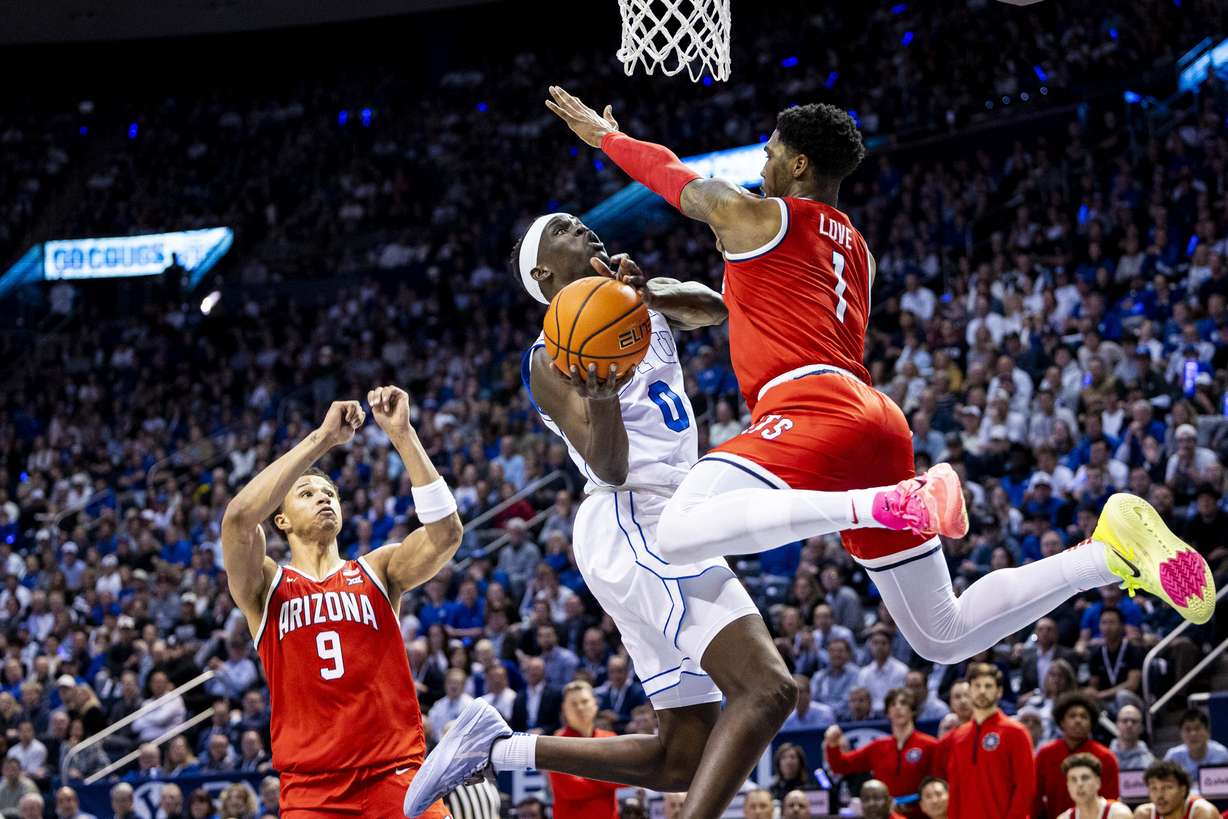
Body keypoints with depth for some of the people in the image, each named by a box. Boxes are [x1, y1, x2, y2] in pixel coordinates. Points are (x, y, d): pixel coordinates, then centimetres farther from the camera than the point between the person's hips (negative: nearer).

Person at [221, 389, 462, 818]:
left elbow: (444, 533, -6)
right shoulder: (265, 586, 9)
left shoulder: (378, 570, 13)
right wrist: (323, 438, -12)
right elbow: (238, 518, -12)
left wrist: (401, 434, -11)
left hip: (396, 774, 1)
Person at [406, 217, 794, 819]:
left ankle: (494, 747, 15)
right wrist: (602, 397, -34)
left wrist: (645, 293, -24)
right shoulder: (551, 359, -2)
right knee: (768, 688, -27)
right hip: (636, 526, -9)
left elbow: (713, 308, -3)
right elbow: (611, 468, -13)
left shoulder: (647, 306, 19)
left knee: (682, 759, 10)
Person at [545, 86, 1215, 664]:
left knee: (678, 534, -29)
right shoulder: (855, 249, 29)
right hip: (879, 424, 9)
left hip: (814, 410, -9)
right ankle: (1113, 550, -3)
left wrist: (603, 134, 42)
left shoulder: (754, 216, 8)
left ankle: (884, 505, -37)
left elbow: (671, 175, 23)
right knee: (945, 637, 12)